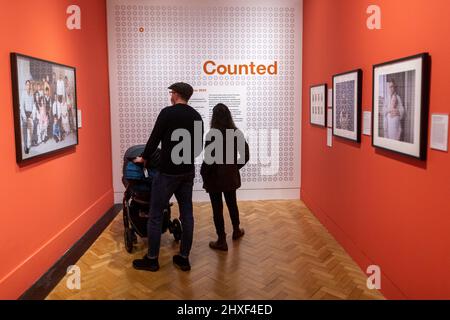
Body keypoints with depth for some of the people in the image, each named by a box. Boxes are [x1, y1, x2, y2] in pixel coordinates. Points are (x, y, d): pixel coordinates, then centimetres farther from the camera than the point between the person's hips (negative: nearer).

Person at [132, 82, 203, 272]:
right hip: (188, 172, 7)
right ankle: (184, 258, 16)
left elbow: (155, 139, -8)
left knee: (156, 215, 4)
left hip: (168, 172, -7)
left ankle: (152, 259, 12)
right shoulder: (197, 116, 9)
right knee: (187, 214, 10)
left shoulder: (167, 112, -11)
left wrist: (144, 158, 8)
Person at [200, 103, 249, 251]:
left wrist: (203, 174, -4)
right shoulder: (237, 133, -3)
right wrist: (235, 167, 10)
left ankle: (222, 241, 15)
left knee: (217, 208, 5)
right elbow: (245, 155, 0)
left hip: (215, 177, -5)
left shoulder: (212, 135, -19)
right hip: (231, 176, 5)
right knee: (232, 204, 23)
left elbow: (209, 160, -18)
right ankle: (236, 231, 42)